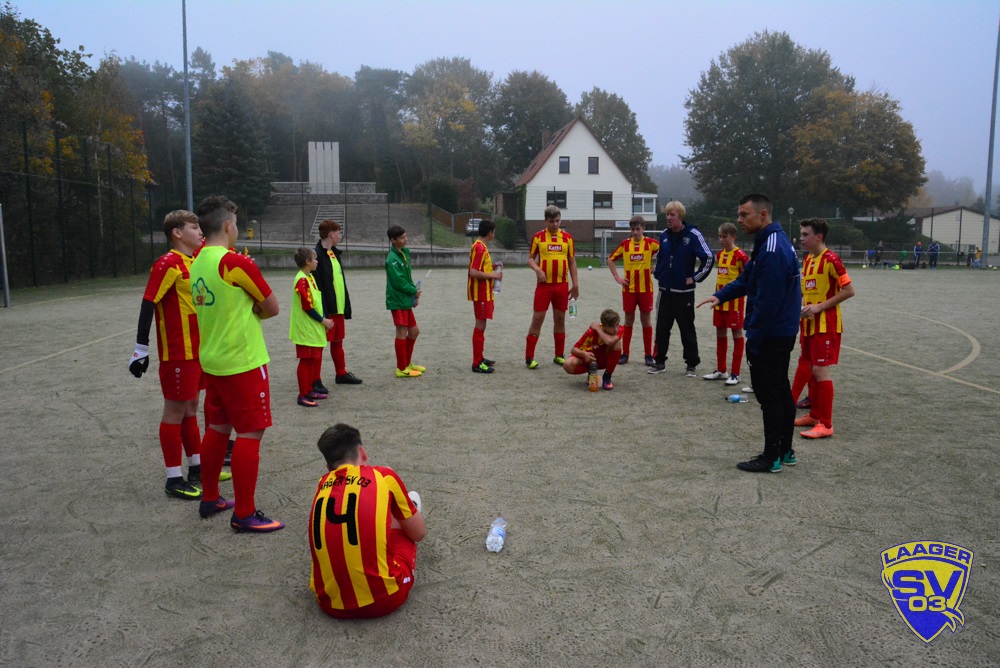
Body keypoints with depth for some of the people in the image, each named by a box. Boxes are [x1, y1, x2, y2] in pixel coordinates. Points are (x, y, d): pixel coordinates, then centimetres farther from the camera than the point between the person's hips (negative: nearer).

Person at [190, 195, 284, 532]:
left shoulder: (197, 263, 8)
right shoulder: (236, 263, -16)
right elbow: (272, 308, -7)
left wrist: (243, 311, 3)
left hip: (213, 361, 8)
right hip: (243, 362, -8)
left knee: (217, 429, 18)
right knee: (249, 434, -1)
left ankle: (210, 499, 30)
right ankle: (244, 514, 5)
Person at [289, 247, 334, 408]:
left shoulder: (310, 277, 12)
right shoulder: (302, 280, -18)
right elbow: (307, 306, -20)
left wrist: (323, 320, 8)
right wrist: (323, 320, -11)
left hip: (314, 328, 9)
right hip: (306, 330, -9)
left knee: (314, 360, 15)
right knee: (306, 361, -3)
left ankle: (309, 390, 25)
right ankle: (303, 395, 4)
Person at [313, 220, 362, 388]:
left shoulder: (335, 253, 14)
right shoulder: (318, 254, -15)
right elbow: (316, 285, -19)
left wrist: (346, 306, 16)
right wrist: (321, 312, -21)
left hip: (339, 308, 9)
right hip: (326, 309, -9)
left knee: (338, 342, 18)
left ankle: (341, 374, 31)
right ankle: (315, 380, 7)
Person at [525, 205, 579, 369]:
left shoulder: (567, 237, 6)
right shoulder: (538, 237, 0)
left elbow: (572, 262, 10)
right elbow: (530, 258, 3)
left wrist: (575, 284, 6)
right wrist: (537, 270, -17)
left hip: (562, 285, 3)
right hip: (544, 284, -2)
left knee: (560, 319, 10)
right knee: (537, 319, -4)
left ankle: (559, 355, 20)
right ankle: (529, 357, 1)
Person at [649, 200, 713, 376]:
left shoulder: (693, 235, -11)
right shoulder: (664, 235, 5)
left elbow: (709, 258, -12)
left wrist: (695, 278, -9)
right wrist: (657, 273, 11)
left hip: (684, 291, -4)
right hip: (665, 290, 5)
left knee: (687, 329, 5)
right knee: (661, 328, 8)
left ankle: (692, 364, 17)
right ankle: (660, 361, 20)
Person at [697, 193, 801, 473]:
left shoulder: (772, 250, -23)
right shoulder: (772, 242, 11)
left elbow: (767, 301, -25)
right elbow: (747, 279, 15)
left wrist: (753, 339, -19)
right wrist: (721, 295, 1)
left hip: (770, 335, -10)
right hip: (782, 332, 10)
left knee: (769, 395, -1)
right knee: (781, 390, 17)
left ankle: (771, 457, 9)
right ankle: (785, 450, 28)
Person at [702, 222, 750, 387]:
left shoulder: (739, 255, -13)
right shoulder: (720, 255, 10)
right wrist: (716, 295, 16)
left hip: (735, 300, -8)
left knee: (737, 333, 0)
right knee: (720, 333, 12)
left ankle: (735, 373, 5)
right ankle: (721, 370, 22)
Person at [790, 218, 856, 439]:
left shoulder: (830, 259, -15)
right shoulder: (807, 259, 11)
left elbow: (849, 290, -17)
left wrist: (819, 307, -19)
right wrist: (802, 305, 3)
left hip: (826, 325, -9)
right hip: (808, 324, 9)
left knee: (820, 370, -8)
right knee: (808, 367, 14)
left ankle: (826, 424, -1)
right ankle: (815, 414, 27)